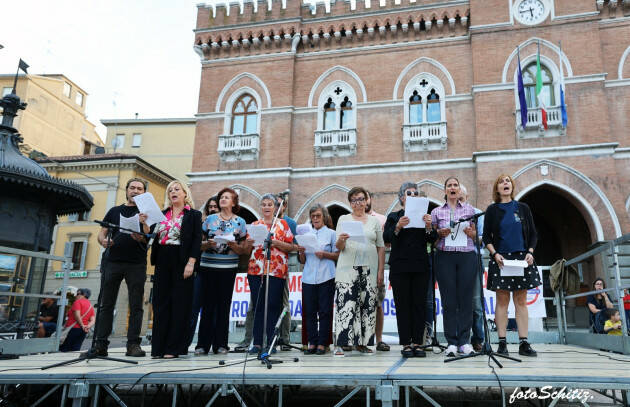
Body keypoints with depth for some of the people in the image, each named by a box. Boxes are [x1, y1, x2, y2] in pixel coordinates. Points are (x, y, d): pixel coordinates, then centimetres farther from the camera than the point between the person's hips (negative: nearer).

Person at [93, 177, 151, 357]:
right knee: (106, 304, 2)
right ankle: (100, 344, 6)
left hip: (136, 263, -2)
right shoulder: (114, 211, 19)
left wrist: (143, 223, -23)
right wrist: (103, 241, -8)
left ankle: (133, 344, 1)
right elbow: (101, 234, 15)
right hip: (112, 261, 2)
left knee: (136, 306, -2)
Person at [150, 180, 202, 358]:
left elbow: (197, 240, -5)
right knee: (160, 303, 5)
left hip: (181, 262, -5)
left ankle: (174, 347, 2)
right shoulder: (162, 214, 16)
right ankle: (159, 346, 11)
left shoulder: (193, 215, 3)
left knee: (179, 303, -2)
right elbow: (153, 237, 13)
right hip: (162, 262, 5)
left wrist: (191, 263, -15)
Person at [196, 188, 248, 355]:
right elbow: (200, 244, 9)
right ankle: (203, 344, 8)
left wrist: (233, 246, -15)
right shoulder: (210, 219, 9)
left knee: (224, 305, 3)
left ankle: (221, 344, 12)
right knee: (208, 305, 1)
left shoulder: (240, 222, 6)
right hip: (208, 266, 1)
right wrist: (208, 244, -11)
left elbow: (242, 250, 5)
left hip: (228, 268, -1)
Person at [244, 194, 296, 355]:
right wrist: (249, 242, -6)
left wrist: (275, 242, -13)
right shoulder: (255, 225, 16)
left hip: (276, 270, -3)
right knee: (257, 306, 3)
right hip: (256, 269, 3)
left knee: (273, 305, -4)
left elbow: (291, 247, 1)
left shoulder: (282, 223, 7)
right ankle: (257, 343, 9)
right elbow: (247, 249, 16)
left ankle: (271, 343, 4)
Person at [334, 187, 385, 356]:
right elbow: (339, 247, 2)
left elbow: (381, 247, 11)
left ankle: (361, 342, 14)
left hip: (369, 268, 3)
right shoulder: (344, 219, 9)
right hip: (348, 268, -2)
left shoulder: (374, 221, 13)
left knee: (368, 305, 2)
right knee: (346, 304, -10)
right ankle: (340, 344, -6)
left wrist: (381, 271, 3)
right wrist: (341, 240, -21)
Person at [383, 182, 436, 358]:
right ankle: (406, 343, 5)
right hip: (400, 267, -2)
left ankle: (417, 343, 9)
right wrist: (398, 227, -21)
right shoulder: (393, 217, 9)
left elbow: (432, 239, 3)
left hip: (420, 267, 2)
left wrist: (428, 227, -16)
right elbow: (386, 238, -4)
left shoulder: (423, 216, 13)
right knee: (403, 305, -1)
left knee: (419, 305, 2)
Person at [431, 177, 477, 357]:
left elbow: (477, 236, 16)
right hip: (445, 257, 0)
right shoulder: (436, 212, 13)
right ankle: (452, 342, 4)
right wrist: (440, 233, -7)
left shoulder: (469, 210, 15)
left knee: (465, 298, -1)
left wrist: (470, 232, -5)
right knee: (448, 300, -2)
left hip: (467, 256, 1)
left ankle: (464, 340, 7)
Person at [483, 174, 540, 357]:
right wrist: (494, 254, -10)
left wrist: (530, 252, -4)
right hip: (500, 259, -1)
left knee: (521, 301, 2)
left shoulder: (523, 208, 11)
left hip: (522, 259, 2)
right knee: (502, 301, -1)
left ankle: (523, 343, 5)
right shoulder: (492, 210, 7)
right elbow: (486, 237, 4)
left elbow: (533, 234, 12)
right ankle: (502, 343, 1)